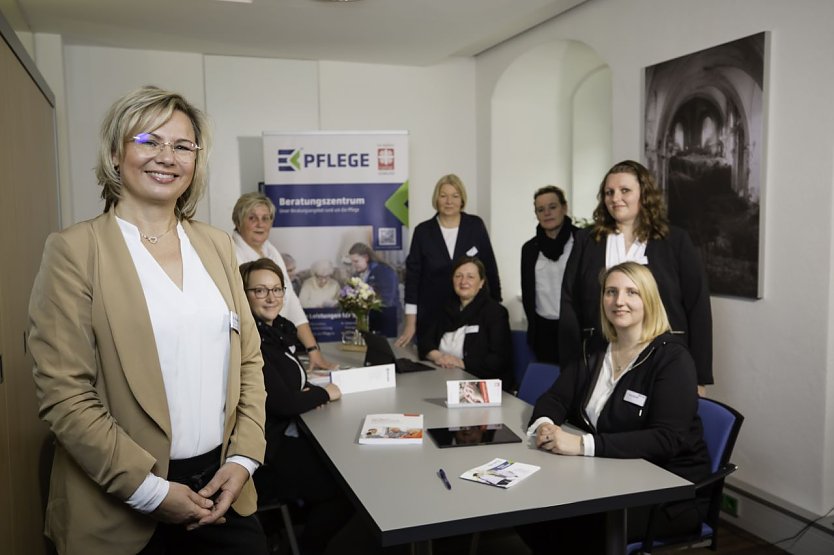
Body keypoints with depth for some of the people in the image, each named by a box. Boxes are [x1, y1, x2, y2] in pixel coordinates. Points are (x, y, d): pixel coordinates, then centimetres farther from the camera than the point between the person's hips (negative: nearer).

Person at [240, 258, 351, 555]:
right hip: (266, 450, -9)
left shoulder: (281, 328, 5)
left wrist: (311, 393, -3)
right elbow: (282, 403, -25)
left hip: (286, 435, 9)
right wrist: (324, 393, -8)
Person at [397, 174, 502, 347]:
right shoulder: (423, 231, -2)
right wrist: (410, 322, -5)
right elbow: (413, 275, -1)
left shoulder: (476, 225, -1)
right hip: (431, 315, 0)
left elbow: (490, 267, 5)